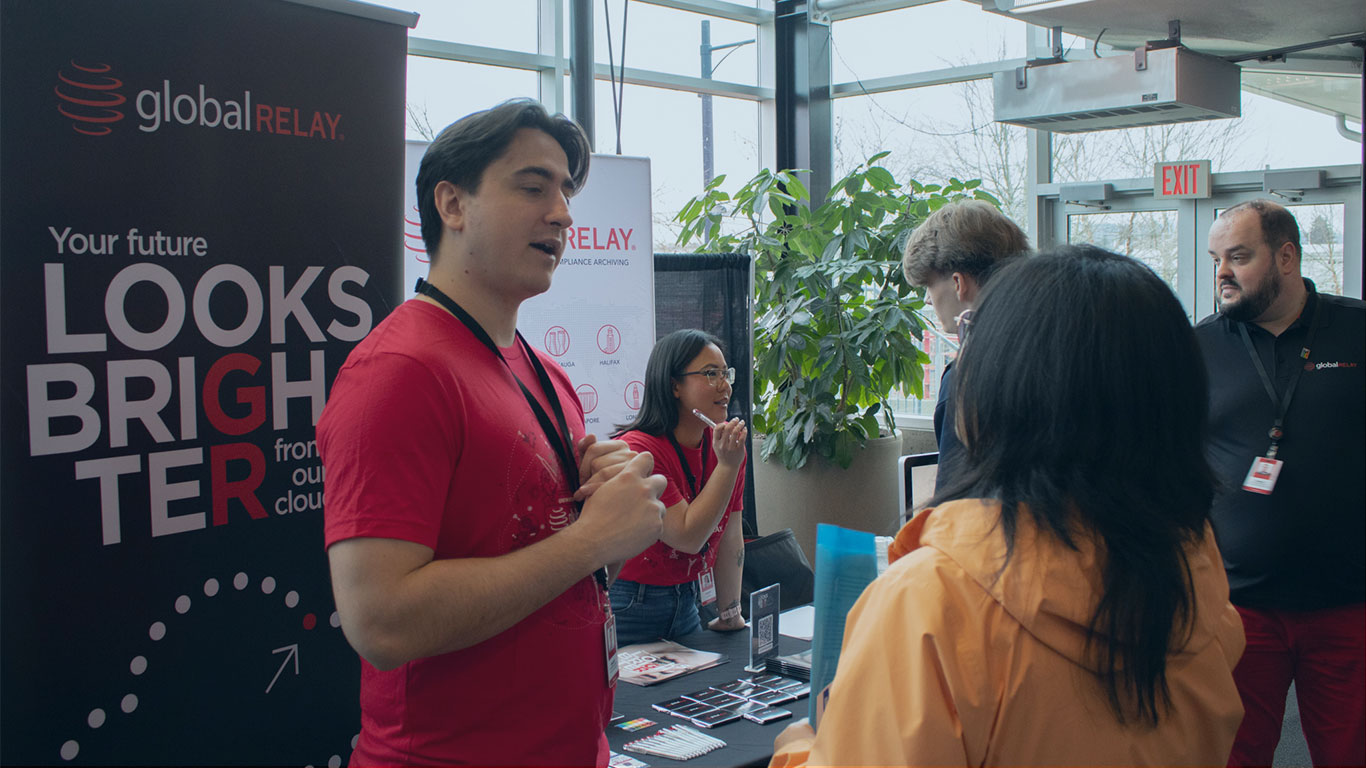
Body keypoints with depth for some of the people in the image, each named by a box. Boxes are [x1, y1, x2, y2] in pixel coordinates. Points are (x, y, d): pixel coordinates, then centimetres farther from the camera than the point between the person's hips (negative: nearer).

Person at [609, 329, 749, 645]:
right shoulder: (637, 450, -22)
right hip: (629, 606, -7)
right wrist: (727, 465, -24)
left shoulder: (725, 443, -1)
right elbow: (688, 537, -22)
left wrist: (730, 615, 7)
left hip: (686, 603, 7)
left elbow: (730, 537, 5)